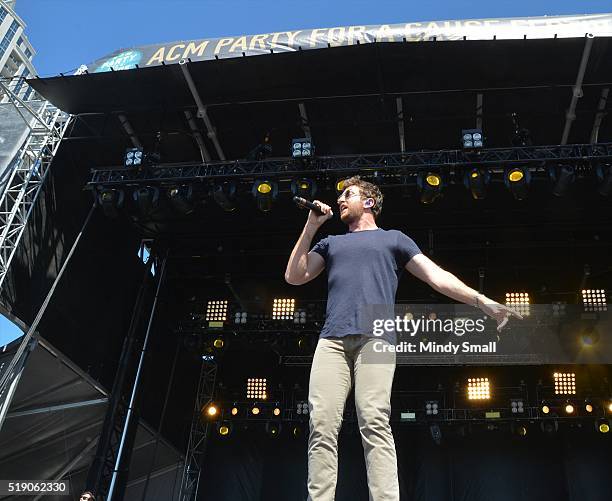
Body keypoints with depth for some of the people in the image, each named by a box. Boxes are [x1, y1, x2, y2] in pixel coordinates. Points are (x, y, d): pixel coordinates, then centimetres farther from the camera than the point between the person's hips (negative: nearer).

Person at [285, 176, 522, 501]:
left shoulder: (393, 239, 25)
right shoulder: (331, 243, 34)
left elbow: (436, 276, 16)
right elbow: (294, 276, 23)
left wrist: (482, 301, 3)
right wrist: (310, 227, 20)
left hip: (375, 336, -3)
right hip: (332, 339, 3)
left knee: (374, 422, -19)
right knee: (322, 426, -13)